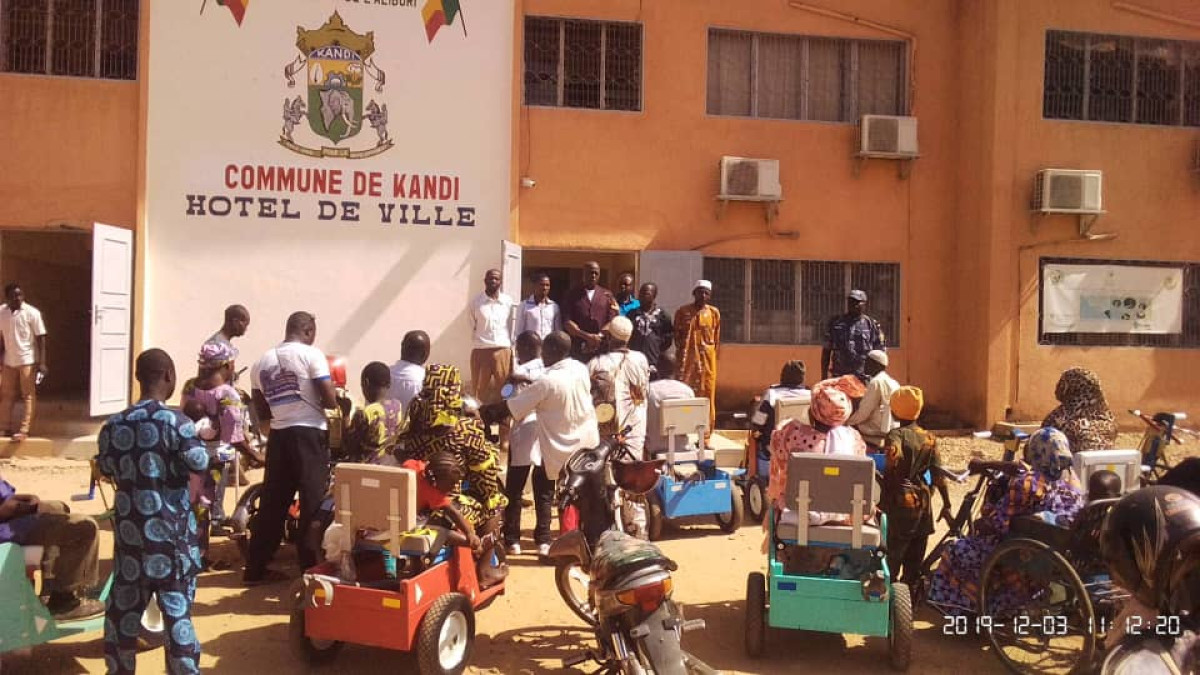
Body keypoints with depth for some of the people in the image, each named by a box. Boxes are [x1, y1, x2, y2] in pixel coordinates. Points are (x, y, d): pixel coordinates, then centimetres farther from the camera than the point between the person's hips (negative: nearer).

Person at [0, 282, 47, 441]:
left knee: (28, 396, 0)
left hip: (28, 360, -5)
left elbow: (41, 338, -9)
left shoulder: (32, 313, -10)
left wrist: (42, 362, -15)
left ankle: (24, 430, 2)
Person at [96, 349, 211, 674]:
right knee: (177, 608, 3)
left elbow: (105, 467, 15)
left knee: (124, 605, 17)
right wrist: (196, 436, -3)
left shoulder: (114, 424, 3)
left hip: (130, 528, 5)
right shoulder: (174, 420, -13)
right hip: (169, 529, -5)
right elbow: (198, 463, -20)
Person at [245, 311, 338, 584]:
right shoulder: (311, 354, -6)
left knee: (272, 502, 12)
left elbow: (262, 412, 14)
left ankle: (256, 568, 18)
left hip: (278, 435, 6)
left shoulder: (262, 362, 13)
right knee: (313, 502, 1)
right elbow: (330, 400, -11)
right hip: (308, 432, -6)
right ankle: (311, 567, 3)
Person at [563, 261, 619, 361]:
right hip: (577, 350, -1)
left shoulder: (607, 295, 9)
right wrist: (587, 336, -14)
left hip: (601, 349, 1)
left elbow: (611, 321, 7)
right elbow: (567, 322, -2)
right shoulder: (572, 294, 5)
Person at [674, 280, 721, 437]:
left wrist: (711, 356, 8)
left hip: (707, 361, 1)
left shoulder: (714, 312, 7)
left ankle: (705, 437, 9)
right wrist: (682, 352, 0)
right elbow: (677, 336, 7)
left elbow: (717, 338, 12)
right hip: (687, 360, -1)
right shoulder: (682, 312, 3)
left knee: (707, 397, 3)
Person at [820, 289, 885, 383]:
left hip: (863, 378, -1)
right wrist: (824, 376, 6)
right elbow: (826, 350, 11)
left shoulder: (872, 325, 4)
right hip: (838, 377, 1)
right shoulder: (835, 323, 9)